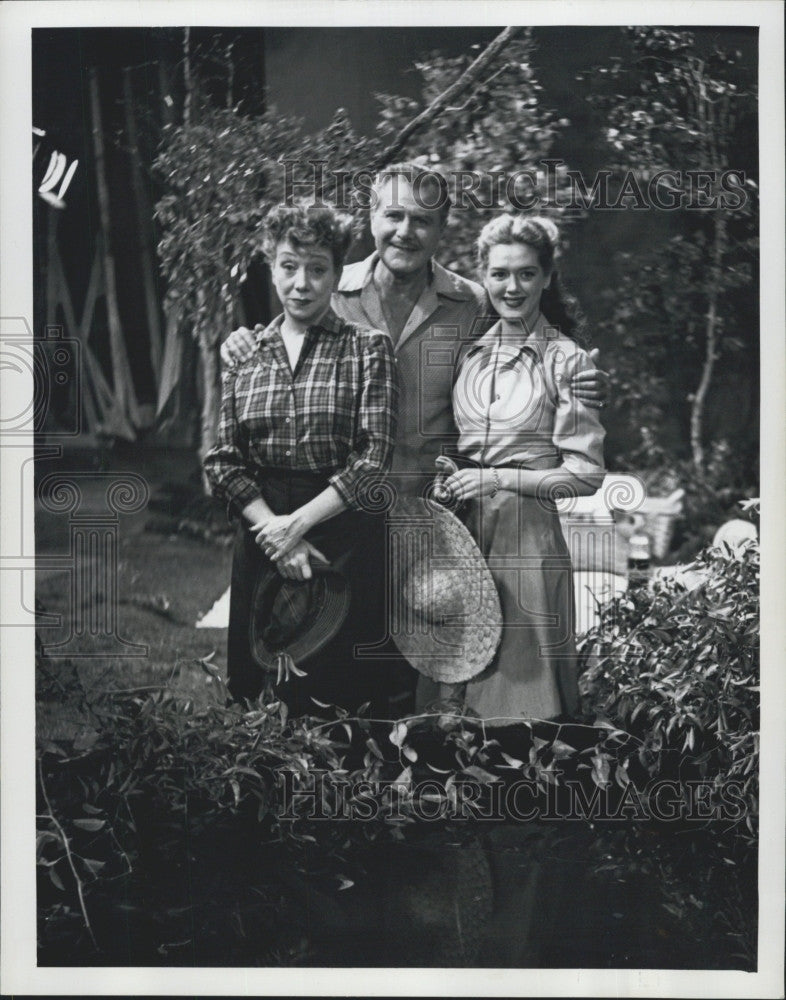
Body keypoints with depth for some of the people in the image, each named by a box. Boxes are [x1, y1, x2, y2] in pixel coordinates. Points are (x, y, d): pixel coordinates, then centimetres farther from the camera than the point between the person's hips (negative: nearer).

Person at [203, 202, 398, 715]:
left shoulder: (369, 348, -1)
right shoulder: (244, 353, 8)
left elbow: (374, 458, -9)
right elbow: (223, 460, 4)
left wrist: (298, 522, -13)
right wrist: (272, 526, -10)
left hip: (341, 534, -3)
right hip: (260, 535, 3)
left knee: (340, 691, 4)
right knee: (255, 688, 10)